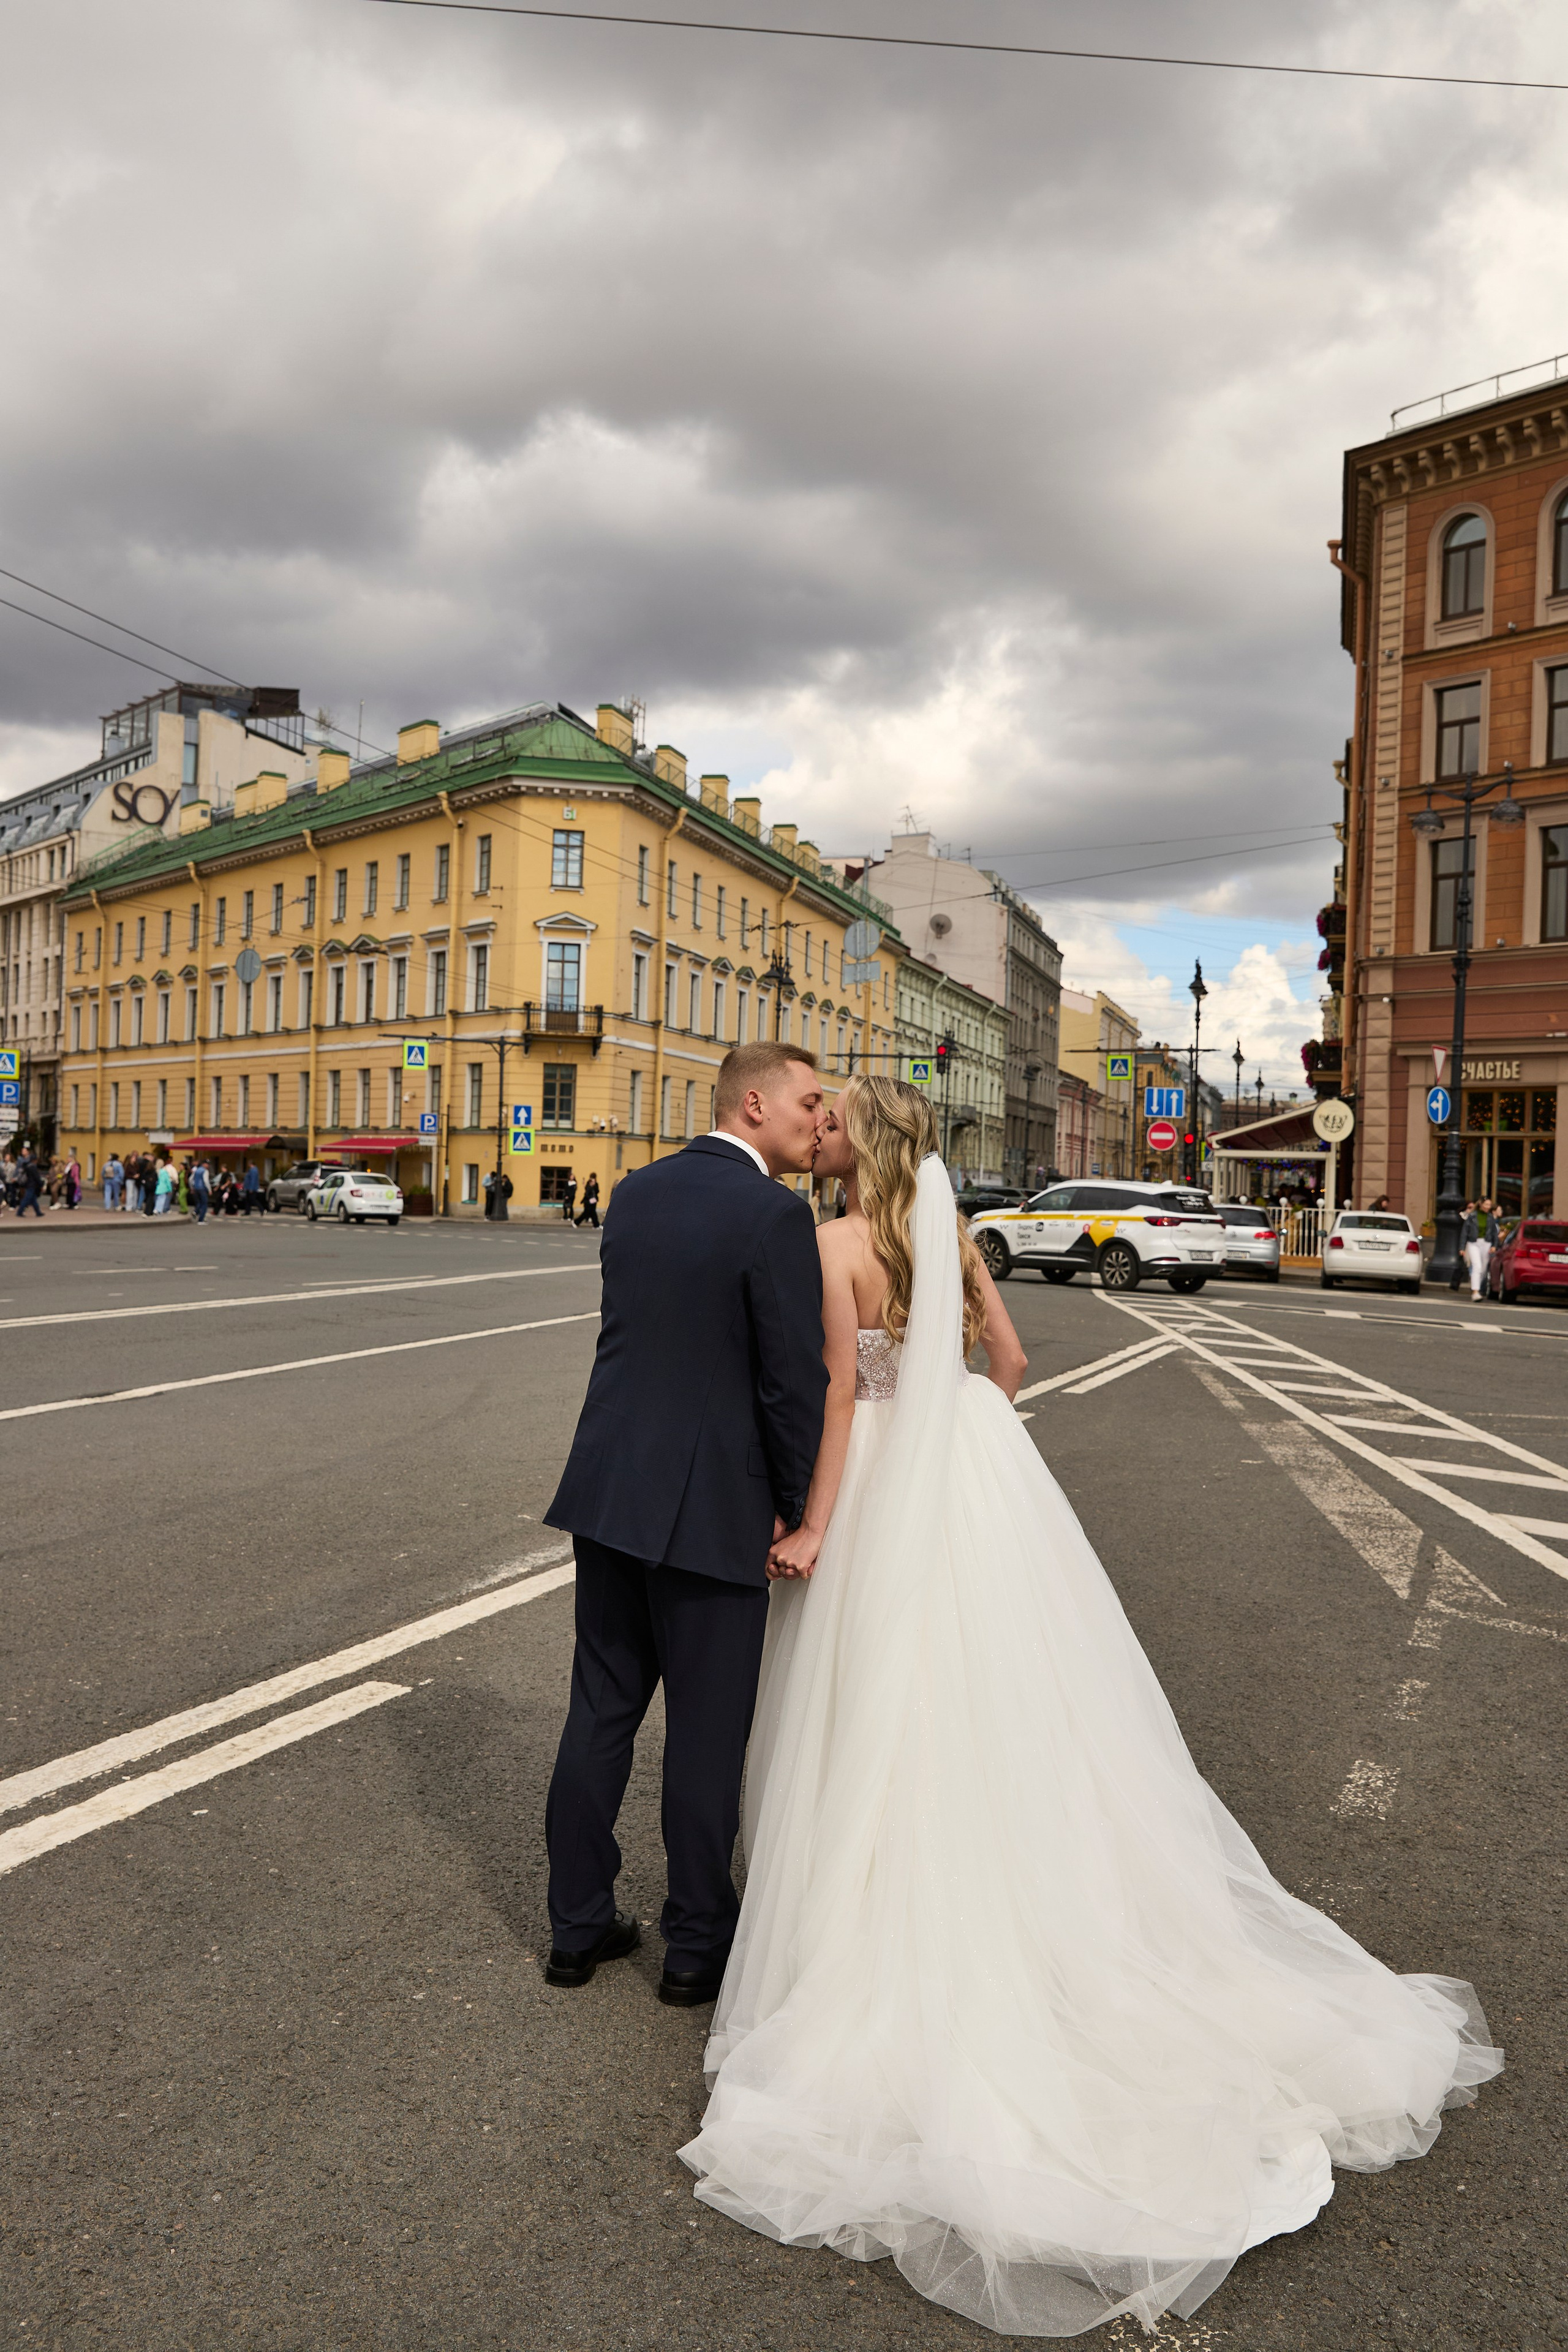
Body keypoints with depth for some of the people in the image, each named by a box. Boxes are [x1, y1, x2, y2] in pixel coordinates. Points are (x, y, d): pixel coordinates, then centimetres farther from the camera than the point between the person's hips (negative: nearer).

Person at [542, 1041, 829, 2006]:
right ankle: (697, 1945, 29)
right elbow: (796, 1383, -15)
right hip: (714, 1507, -7)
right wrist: (798, 1509, -2)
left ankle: (579, 1926, 33)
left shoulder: (635, 1193, 7)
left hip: (608, 1491, 7)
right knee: (707, 1732, 11)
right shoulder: (776, 1213, -16)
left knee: (601, 1714, 17)